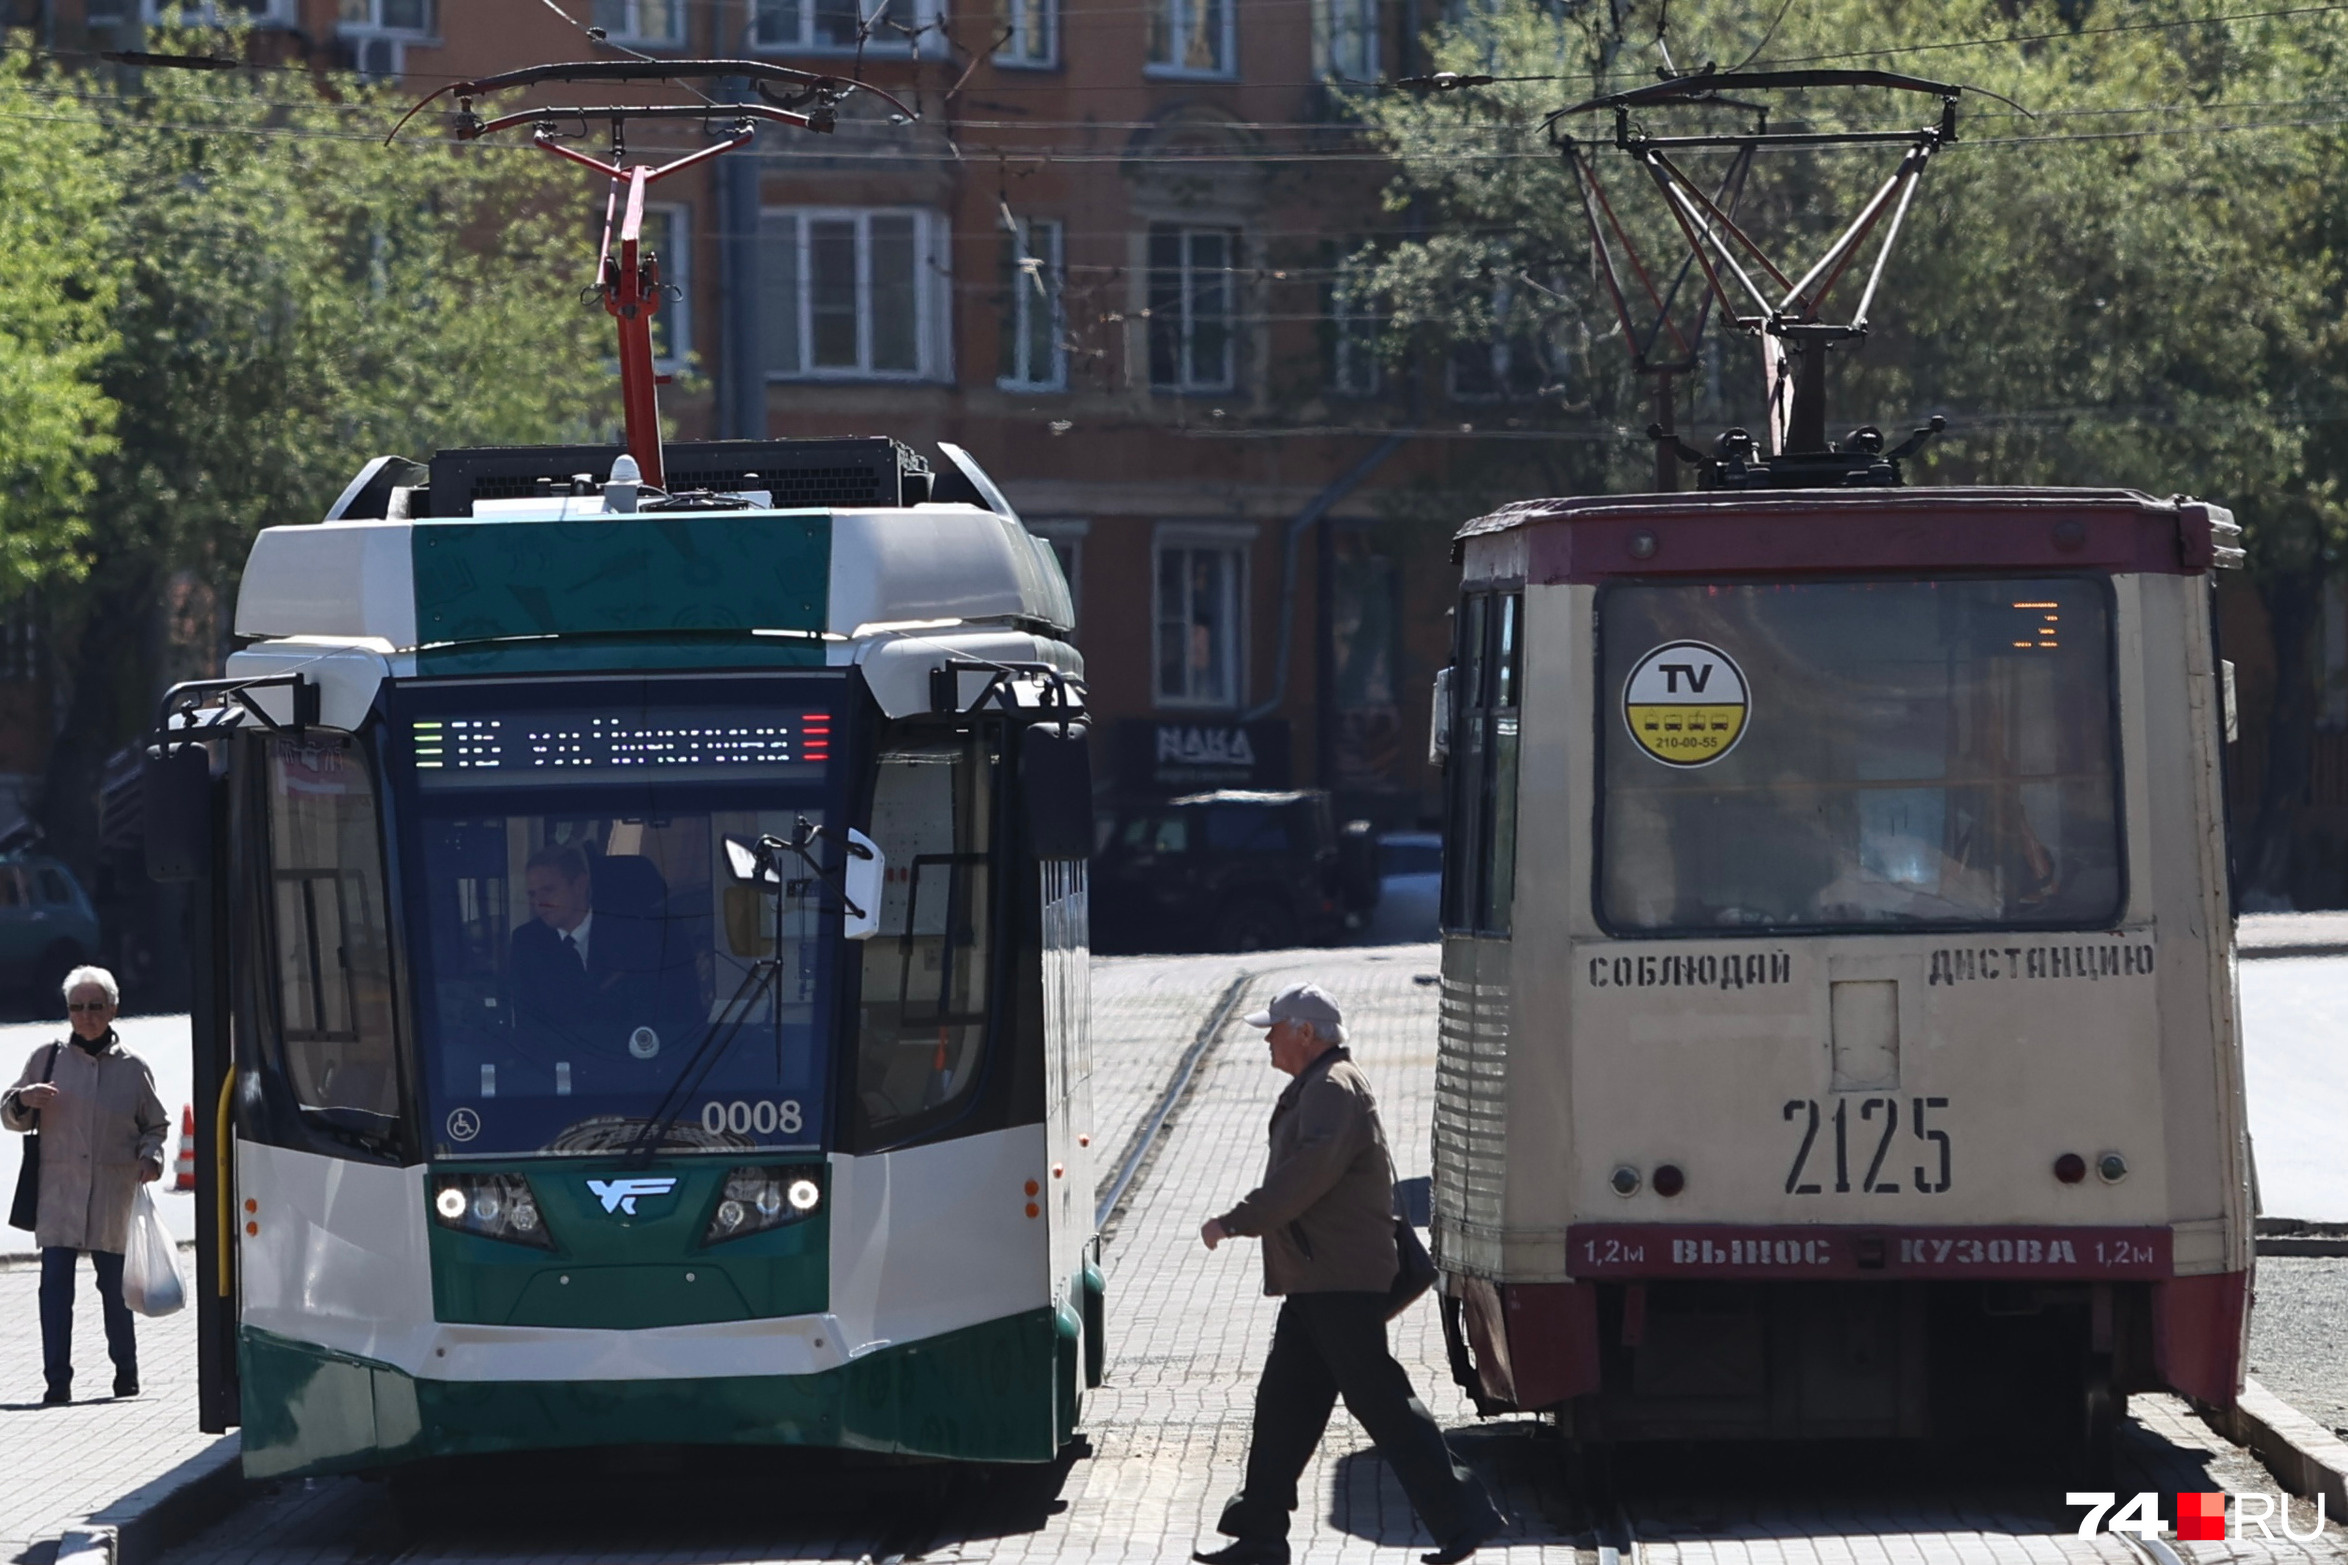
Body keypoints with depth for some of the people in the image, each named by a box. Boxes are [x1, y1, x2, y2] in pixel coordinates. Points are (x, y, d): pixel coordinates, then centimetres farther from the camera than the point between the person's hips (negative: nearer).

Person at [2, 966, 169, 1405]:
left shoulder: (132, 1068, 7)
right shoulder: (47, 1058, 8)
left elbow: (156, 1124, 17)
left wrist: (150, 1157, -2)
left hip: (113, 1195, 0)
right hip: (58, 1192, 0)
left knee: (115, 1285, 5)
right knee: (55, 1283, -8)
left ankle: (125, 1373, 22)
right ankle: (58, 1381, -7)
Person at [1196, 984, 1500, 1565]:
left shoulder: (1333, 1089, -14)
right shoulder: (1314, 1090, 20)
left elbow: (1308, 1174, -25)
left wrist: (1236, 1222, -22)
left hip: (1340, 1282, -11)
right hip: (1318, 1282, 11)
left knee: (1378, 1398, -10)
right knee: (1283, 1404, 10)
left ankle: (1460, 1515, -7)